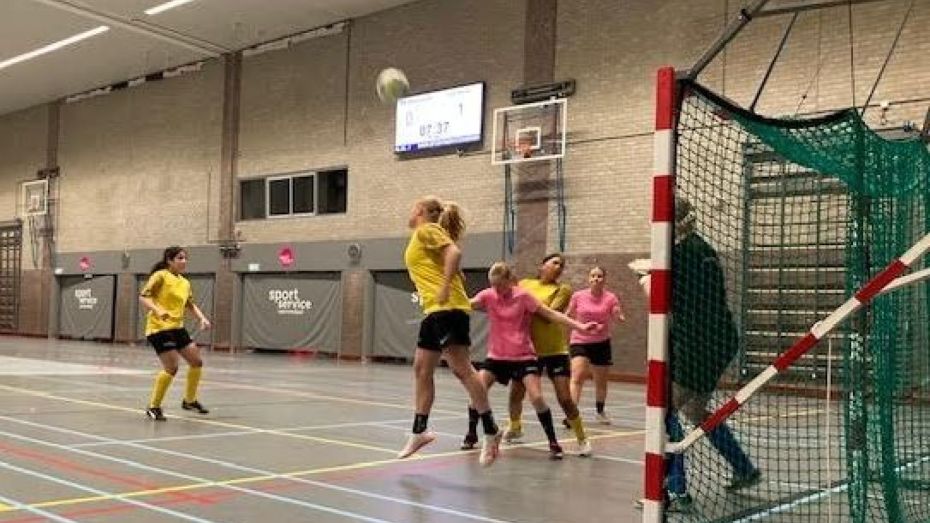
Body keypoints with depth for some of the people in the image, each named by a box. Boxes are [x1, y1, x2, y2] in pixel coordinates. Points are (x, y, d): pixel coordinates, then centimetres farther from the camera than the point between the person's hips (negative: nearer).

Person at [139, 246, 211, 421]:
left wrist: (202, 318, 7)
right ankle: (153, 407, 4)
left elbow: (190, 304, 24)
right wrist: (158, 310, -31)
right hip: (159, 327, -8)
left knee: (196, 362, 7)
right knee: (171, 368, -13)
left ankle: (189, 400, 26)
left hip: (177, 328, 8)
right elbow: (143, 297, -15)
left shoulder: (185, 283, 13)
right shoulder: (160, 276, -8)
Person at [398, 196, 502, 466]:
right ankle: (419, 431, 18)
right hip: (434, 311, 10)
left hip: (447, 308, -10)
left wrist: (445, 289, -22)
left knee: (461, 368, -13)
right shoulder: (420, 239, 24)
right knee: (421, 369, 11)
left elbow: (454, 252, -19)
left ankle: (491, 431, -12)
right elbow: (457, 275, 25)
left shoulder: (427, 230, -2)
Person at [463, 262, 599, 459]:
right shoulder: (488, 295, -3)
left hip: (523, 356, -2)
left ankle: (553, 443, -1)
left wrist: (580, 326, -16)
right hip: (496, 356, 3)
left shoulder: (523, 296, -9)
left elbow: (551, 314, -9)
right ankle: (471, 435, 12)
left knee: (537, 397, -16)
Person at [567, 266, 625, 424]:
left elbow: (619, 318, -8)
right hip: (579, 342, -1)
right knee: (577, 377, -20)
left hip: (601, 343, 1)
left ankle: (600, 412, 37)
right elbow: (569, 315, 10)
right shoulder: (578, 296, -3)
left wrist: (619, 316, -29)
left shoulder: (610, 298, -5)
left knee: (601, 381, 14)